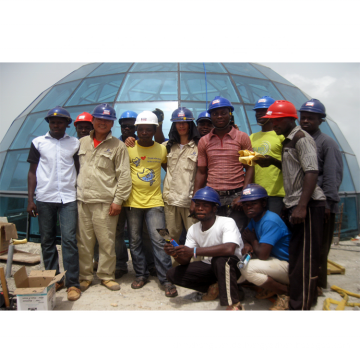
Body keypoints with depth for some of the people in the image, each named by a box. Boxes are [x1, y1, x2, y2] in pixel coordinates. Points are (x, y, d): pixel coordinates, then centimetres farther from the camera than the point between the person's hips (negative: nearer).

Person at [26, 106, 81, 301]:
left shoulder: (75, 143, 7)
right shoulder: (38, 142, 8)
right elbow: (32, 172, 8)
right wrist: (30, 200, 2)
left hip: (68, 198, -1)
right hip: (44, 198, 2)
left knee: (69, 239, -7)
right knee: (47, 240, 7)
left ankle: (72, 284, -1)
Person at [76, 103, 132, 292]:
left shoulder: (118, 146, 1)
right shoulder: (82, 142, 14)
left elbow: (123, 175, -2)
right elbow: (76, 168, 20)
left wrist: (118, 200, -8)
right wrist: (75, 192, 13)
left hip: (105, 202, -3)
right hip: (82, 200, 4)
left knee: (107, 241, 1)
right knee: (83, 241, 9)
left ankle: (106, 275, 17)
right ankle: (84, 276, 23)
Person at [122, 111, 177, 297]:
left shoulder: (161, 149, 4)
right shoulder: (128, 148, 1)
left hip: (154, 201, -1)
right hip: (133, 202, 1)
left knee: (159, 240, -6)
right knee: (135, 241, 9)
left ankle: (166, 280, 3)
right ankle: (141, 274, 26)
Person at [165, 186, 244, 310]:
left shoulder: (227, 223, -22)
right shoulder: (193, 229, -3)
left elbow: (229, 248, -42)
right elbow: (185, 261, -4)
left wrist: (194, 251, -41)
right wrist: (176, 254, -29)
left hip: (233, 265, -6)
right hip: (210, 267, 7)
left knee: (220, 259, -40)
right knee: (172, 274, -8)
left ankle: (233, 305, -27)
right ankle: (214, 287, 1)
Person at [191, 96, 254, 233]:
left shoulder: (242, 137, 5)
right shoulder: (203, 141, 12)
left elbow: (250, 168, 2)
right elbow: (201, 172, 12)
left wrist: (242, 196, -9)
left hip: (235, 197, -2)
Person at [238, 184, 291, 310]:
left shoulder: (270, 221, -25)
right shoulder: (254, 219, 4)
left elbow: (262, 255, -29)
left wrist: (253, 240, -9)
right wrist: (247, 245, -9)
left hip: (288, 266, -10)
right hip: (273, 260, 10)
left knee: (248, 268, -29)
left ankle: (285, 292, -8)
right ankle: (272, 287, 7)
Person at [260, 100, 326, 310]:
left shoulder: (301, 137, -10)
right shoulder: (289, 141, 19)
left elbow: (312, 172, -19)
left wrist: (302, 206, -26)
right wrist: (274, 161, 12)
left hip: (307, 205, -10)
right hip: (295, 204, 10)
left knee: (304, 257, -5)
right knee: (298, 255, 16)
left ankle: (300, 306, 2)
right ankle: (309, 297, 30)